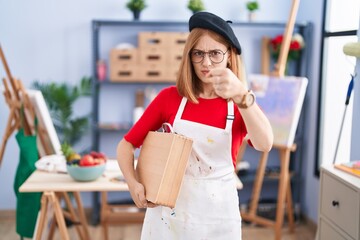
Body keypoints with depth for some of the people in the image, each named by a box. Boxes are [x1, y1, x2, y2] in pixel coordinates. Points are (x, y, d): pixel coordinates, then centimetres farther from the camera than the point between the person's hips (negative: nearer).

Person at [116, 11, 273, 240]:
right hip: (168, 209, 0)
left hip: (218, 214, 0)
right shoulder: (170, 97, -4)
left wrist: (241, 95, -41)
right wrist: (133, 184, -18)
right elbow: (126, 145, 0)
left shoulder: (243, 105, -5)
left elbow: (264, 144, -26)